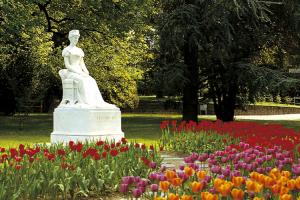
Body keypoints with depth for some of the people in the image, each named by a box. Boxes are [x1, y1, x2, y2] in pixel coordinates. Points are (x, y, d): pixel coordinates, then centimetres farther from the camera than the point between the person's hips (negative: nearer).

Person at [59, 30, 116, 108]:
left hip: (79, 73, 6)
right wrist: (79, 72, -19)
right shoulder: (66, 50, -1)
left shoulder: (79, 50, 19)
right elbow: (67, 65, -10)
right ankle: (87, 102, -39)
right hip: (70, 73, -6)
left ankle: (98, 102, -32)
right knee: (83, 81, -36)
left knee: (91, 81, -22)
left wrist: (85, 71, -6)